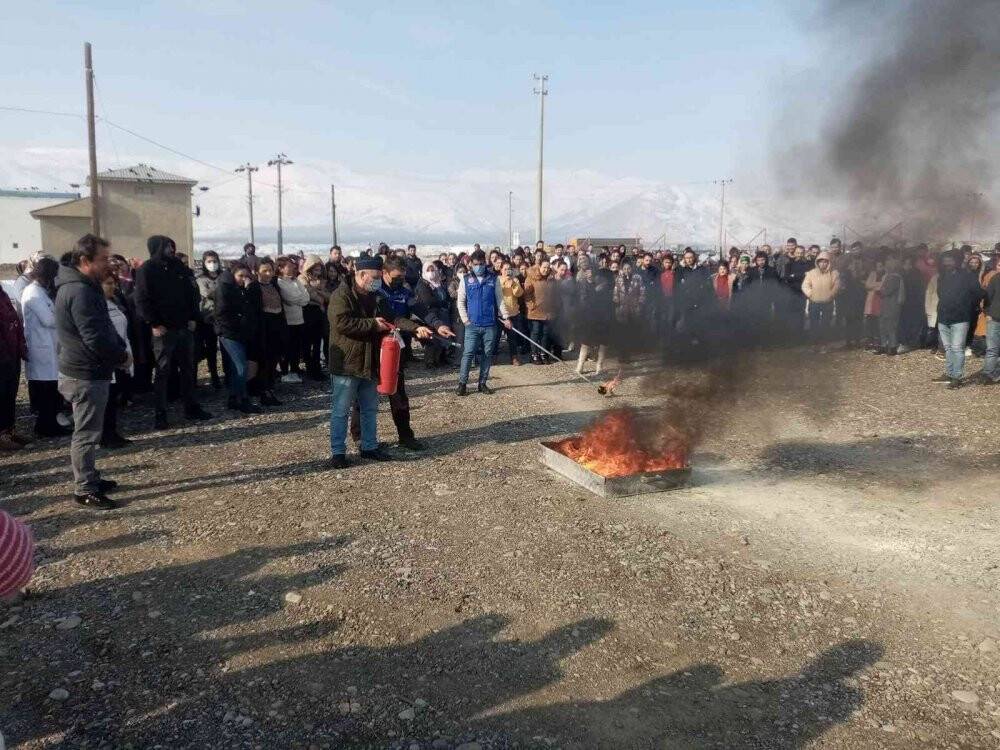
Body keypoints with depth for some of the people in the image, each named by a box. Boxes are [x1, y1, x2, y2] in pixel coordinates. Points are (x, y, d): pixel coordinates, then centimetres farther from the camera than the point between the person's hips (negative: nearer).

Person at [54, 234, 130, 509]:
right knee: (87, 434, -1)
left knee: (87, 431, 19)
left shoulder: (79, 286, 12)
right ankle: (85, 490, 8)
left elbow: (103, 328, 16)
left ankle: (90, 479, 31)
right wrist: (122, 356, -10)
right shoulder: (81, 292, -22)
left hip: (84, 372, 11)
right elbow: (96, 339, -26)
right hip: (86, 376, -11)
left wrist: (119, 350, 3)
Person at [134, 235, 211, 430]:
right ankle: (160, 414, 6)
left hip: (185, 327, 5)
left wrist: (193, 318, 5)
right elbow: (142, 300, -10)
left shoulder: (178, 267, 11)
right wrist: (154, 324, -15)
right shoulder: (146, 270, -5)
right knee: (162, 371, 0)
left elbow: (192, 293, 14)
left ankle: (191, 407, 20)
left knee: (188, 368, 10)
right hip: (163, 329, -5)